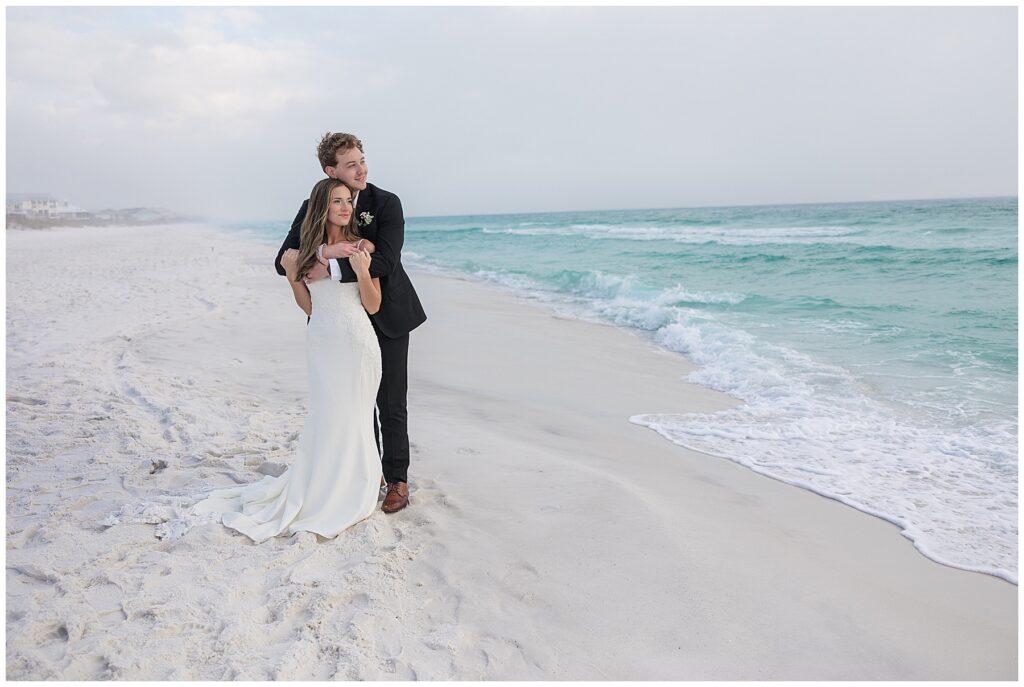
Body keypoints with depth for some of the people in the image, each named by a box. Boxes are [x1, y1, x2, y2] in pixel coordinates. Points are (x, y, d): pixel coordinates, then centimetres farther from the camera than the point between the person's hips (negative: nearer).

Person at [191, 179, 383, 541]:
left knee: (350, 418, 4)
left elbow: (373, 306, -7)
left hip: (357, 342, -2)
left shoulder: (363, 246, -2)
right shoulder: (309, 250, 5)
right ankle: (318, 488, 25)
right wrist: (292, 274, 4)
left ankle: (348, 491, 21)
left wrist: (362, 271, -17)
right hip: (322, 342, 3)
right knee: (324, 418, 9)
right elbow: (309, 307, 11)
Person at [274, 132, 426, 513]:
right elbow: (283, 261, -10)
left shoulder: (387, 203, -12)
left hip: (388, 315, -3)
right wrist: (324, 251, -29)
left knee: (391, 402, 5)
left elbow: (385, 261, -24)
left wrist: (331, 268, -30)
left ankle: (397, 479, 18)